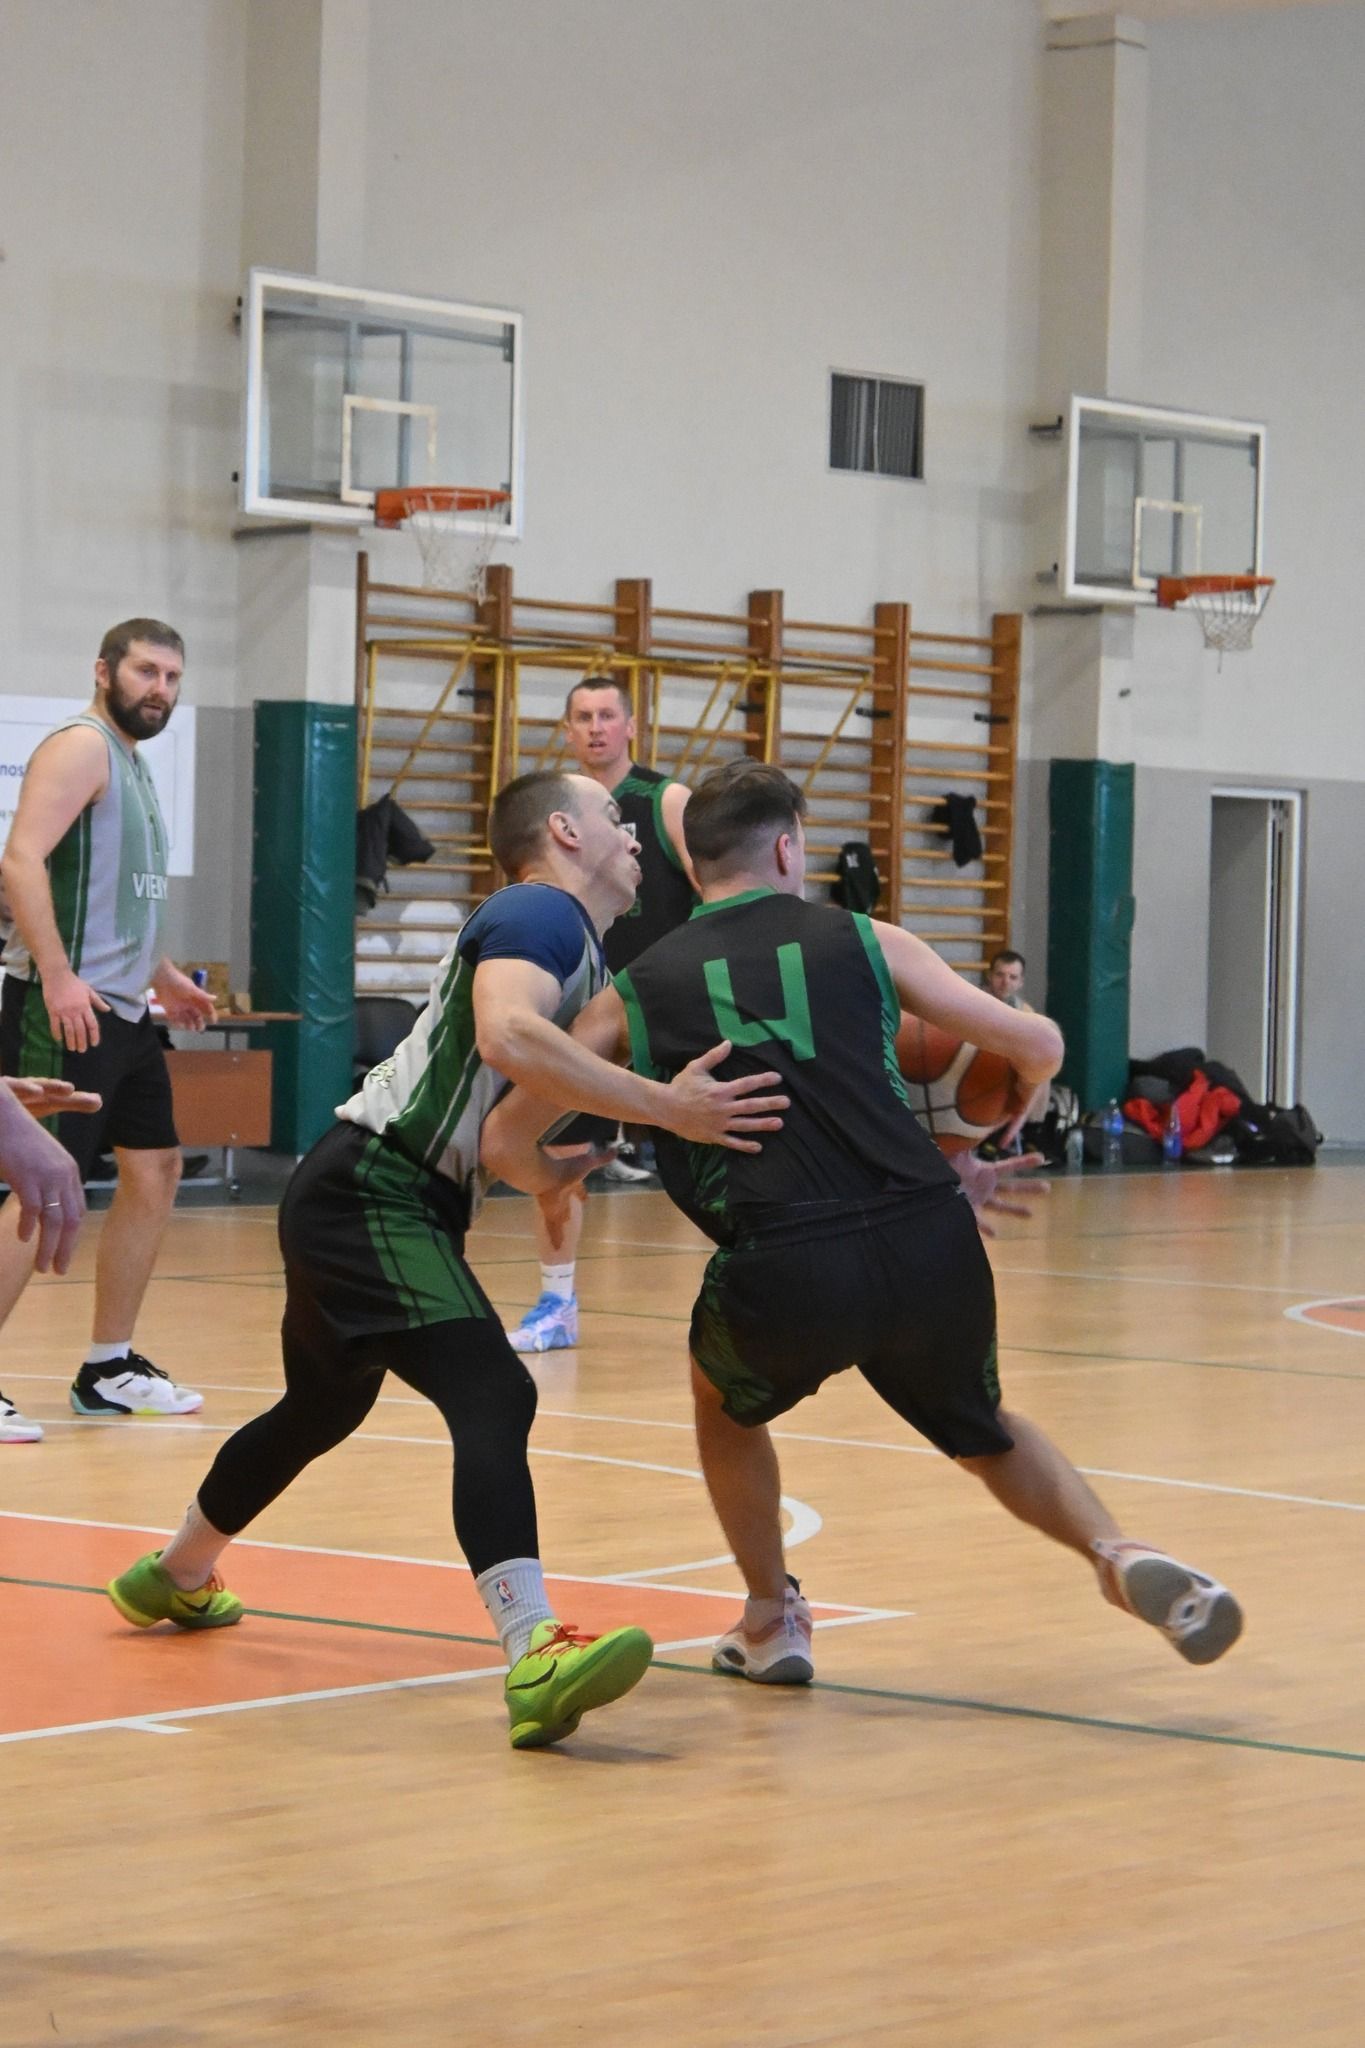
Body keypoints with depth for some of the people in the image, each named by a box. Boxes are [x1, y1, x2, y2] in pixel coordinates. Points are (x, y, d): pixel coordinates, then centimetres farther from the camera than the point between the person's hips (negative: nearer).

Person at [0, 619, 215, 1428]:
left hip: (121, 1008, 10)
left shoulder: (133, 761, 19)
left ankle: (109, 1369, 20)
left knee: (155, 1171, 12)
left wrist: (163, 976, 27)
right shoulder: (81, 747, -10)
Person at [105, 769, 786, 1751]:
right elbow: (505, 1035, -34)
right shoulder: (541, 914, -12)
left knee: (323, 1410, 30)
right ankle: (538, 1660, -40)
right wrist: (662, 1105, -34)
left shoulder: (590, 956, 18)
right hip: (369, 1194, -11)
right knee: (494, 1398, -26)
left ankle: (173, 1577, 52)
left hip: (398, 1204, 11)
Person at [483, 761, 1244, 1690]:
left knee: (726, 1402, 35)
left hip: (784, 1275, -1)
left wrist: (559, 1189, 39)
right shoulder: (865, 941, 14)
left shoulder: (636, 992, 15)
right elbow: (1039, 1046, 13)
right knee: (985, 1432, 29)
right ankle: (1121, 1556, 6)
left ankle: (773, 1620, 36)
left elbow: (507, 1142, 16)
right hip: (931, 1247, 1)